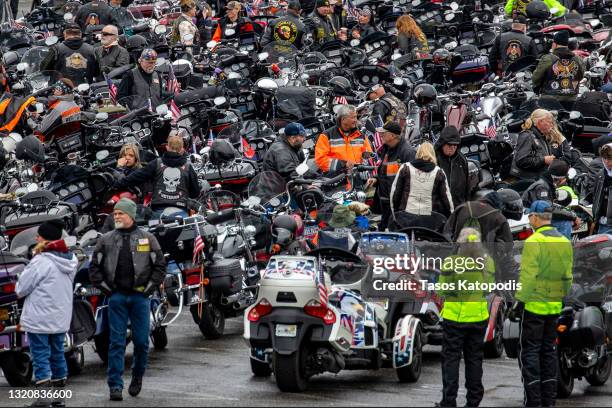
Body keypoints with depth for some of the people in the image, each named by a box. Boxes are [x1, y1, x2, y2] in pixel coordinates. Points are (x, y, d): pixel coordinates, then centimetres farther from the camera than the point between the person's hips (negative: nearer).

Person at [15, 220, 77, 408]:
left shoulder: (41, 262, -17)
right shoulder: (70, 260, 7)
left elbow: (21, 289, -14)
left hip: (39, 319, -7)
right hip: (61, 319, 8)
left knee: (40, 356, -3)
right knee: (57, 354, 15)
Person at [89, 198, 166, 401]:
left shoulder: (148, 239, 5)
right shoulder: (106, 240, 7)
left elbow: (160, 266, 5)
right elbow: (94, 268, 8)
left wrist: (149, 288, -3)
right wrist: (106, 288, -1)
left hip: (140, 296, 0)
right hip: (117, 297, 0)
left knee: (141, 340, 2)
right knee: (117, 342, -3)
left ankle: (137, 377, 26)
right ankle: (115, 386, -2)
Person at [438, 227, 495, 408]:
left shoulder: (451, 263, -15)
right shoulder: (488, 262, -3)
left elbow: (443, 290, -7)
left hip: (455, 317, -4)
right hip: (479, 317, 4)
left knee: (451, 359, 4)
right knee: (474, 359, 13)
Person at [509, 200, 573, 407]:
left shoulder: (534, 241, -14)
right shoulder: (565, 243, 9)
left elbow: (527, 276, -18)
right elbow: (567, 277, 13)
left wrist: (519, 301, -13)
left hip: (534, 305, -7)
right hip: (555, 306, 7)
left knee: (529, 351, -2)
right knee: (548, 350, 13)